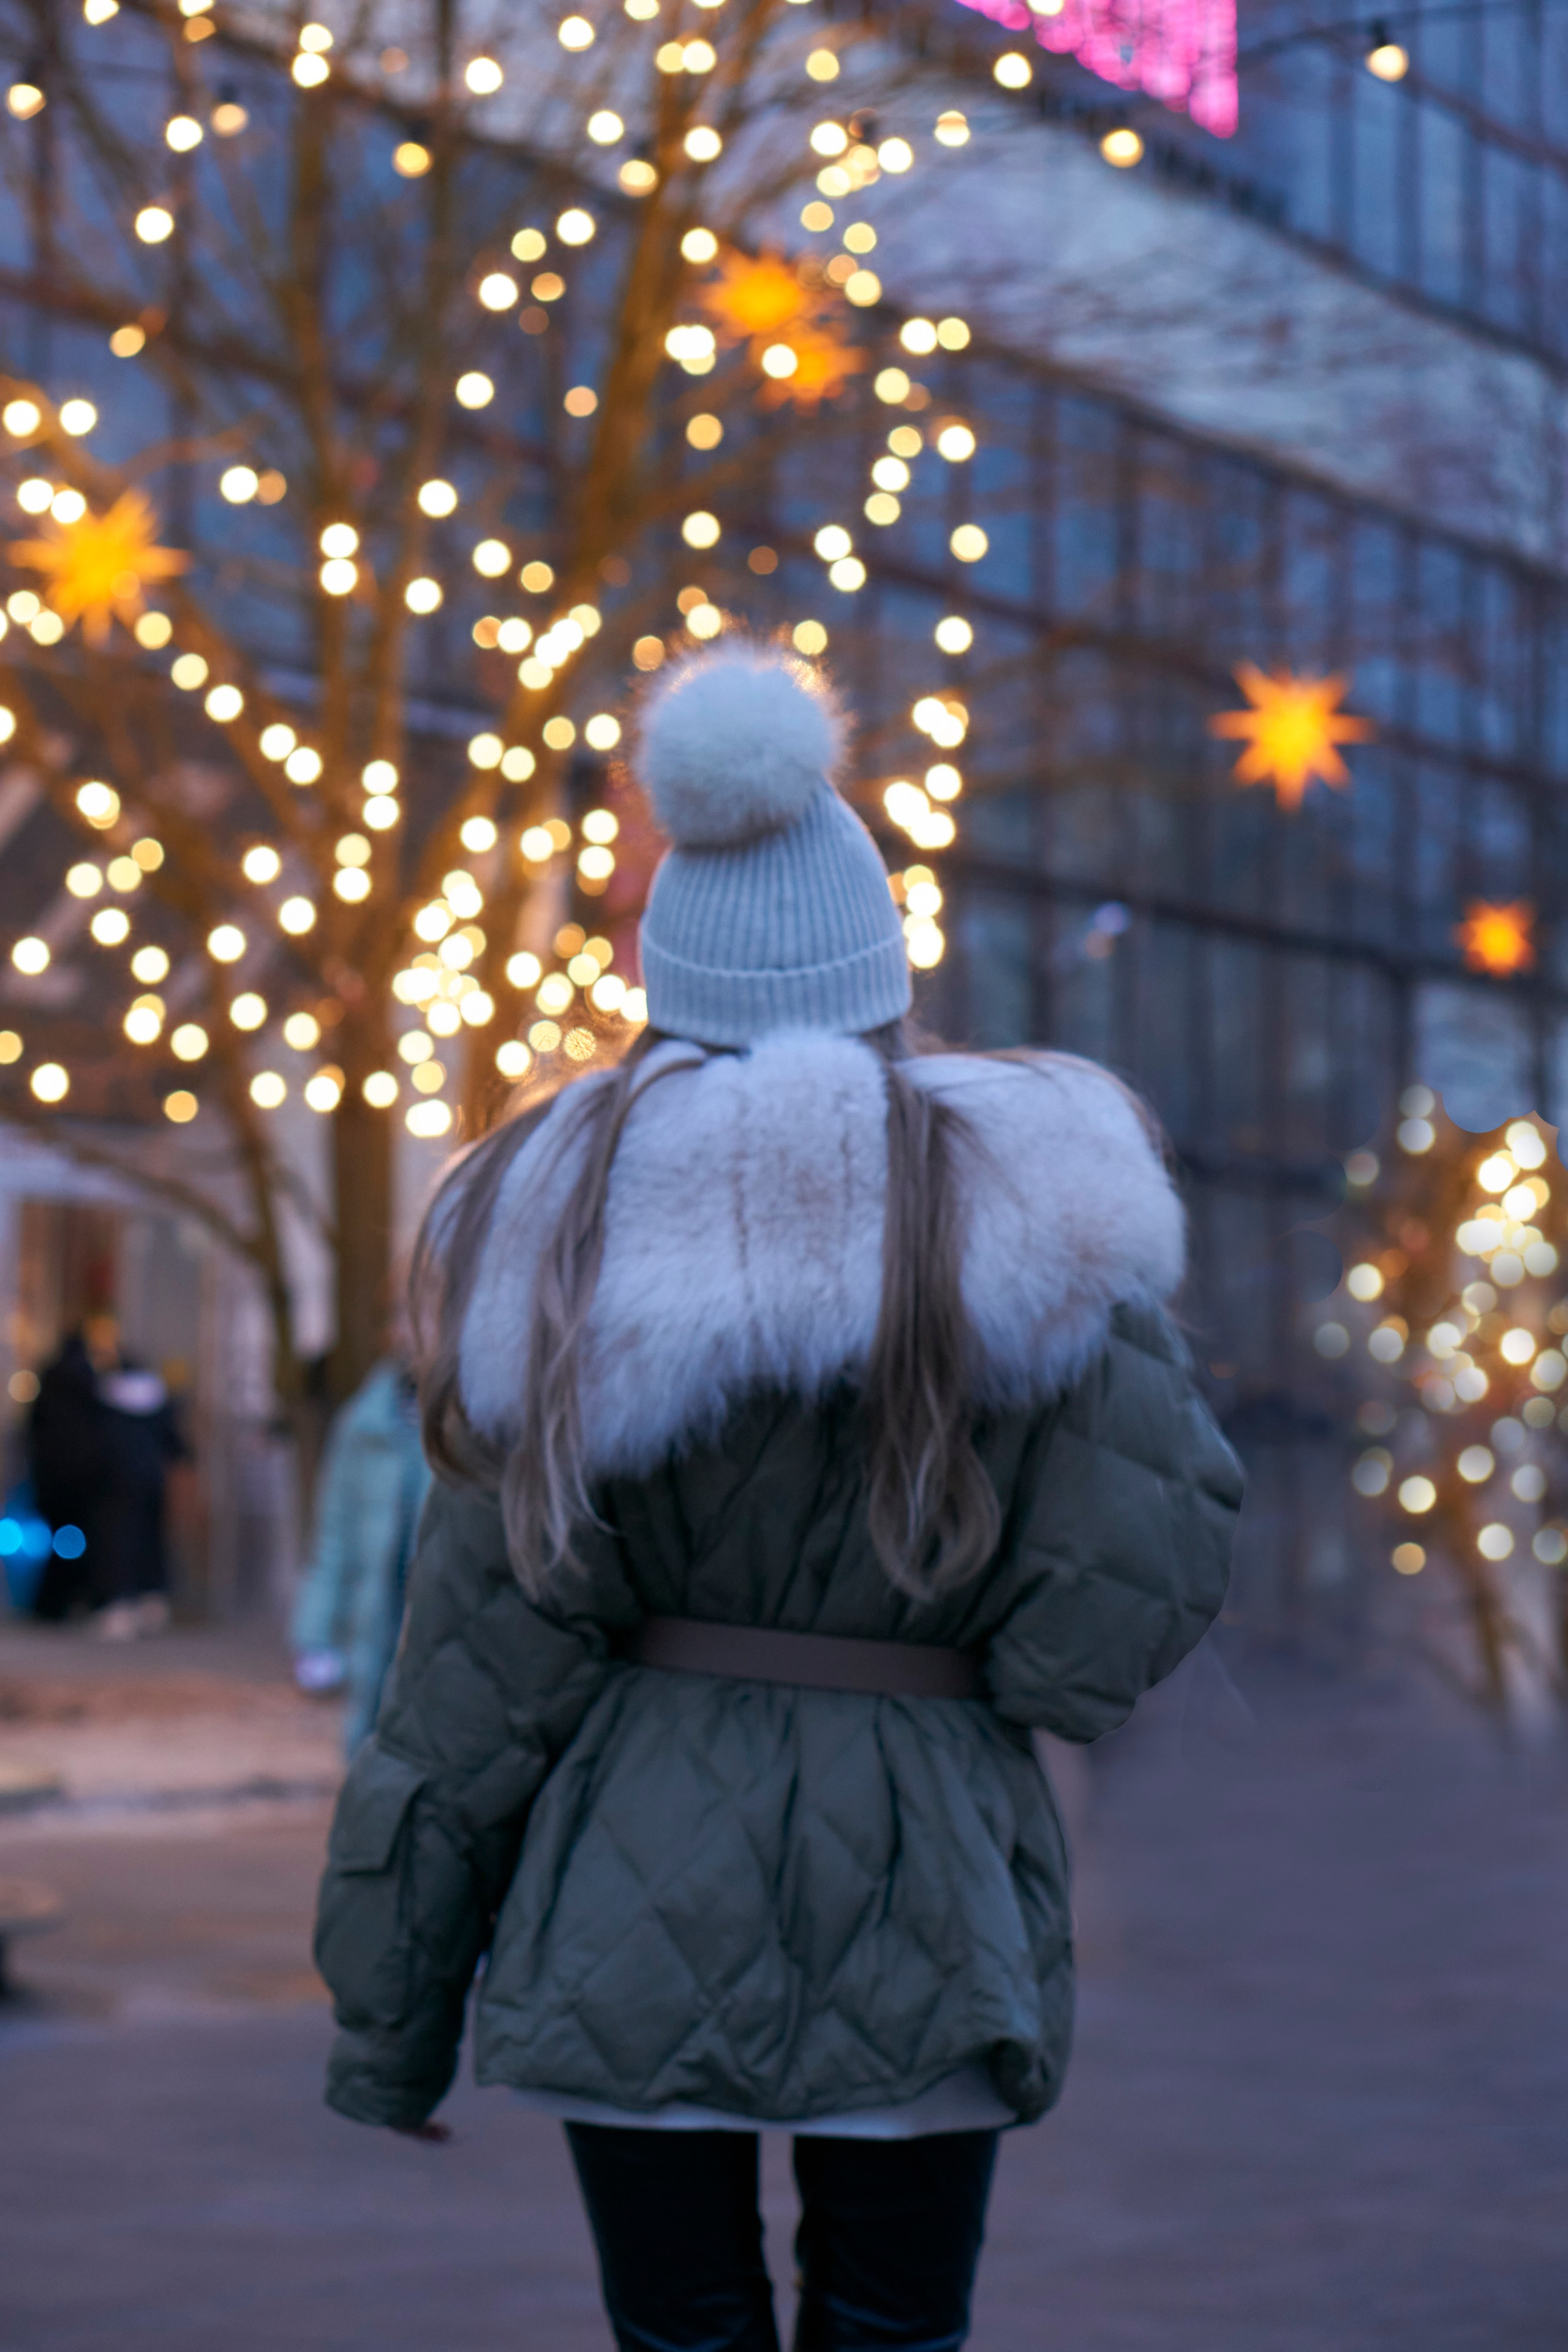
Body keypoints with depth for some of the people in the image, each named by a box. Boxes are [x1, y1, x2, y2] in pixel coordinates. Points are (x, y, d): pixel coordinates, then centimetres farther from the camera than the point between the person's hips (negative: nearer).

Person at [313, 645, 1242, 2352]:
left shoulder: (567, 1239, -3)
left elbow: (477, 1680, -1)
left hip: (630, 1902, 1)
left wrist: (385, 2008, 7)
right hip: (922, 1904, 0)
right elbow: (1114, 1627, -11)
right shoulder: (1023, 1206, -6)